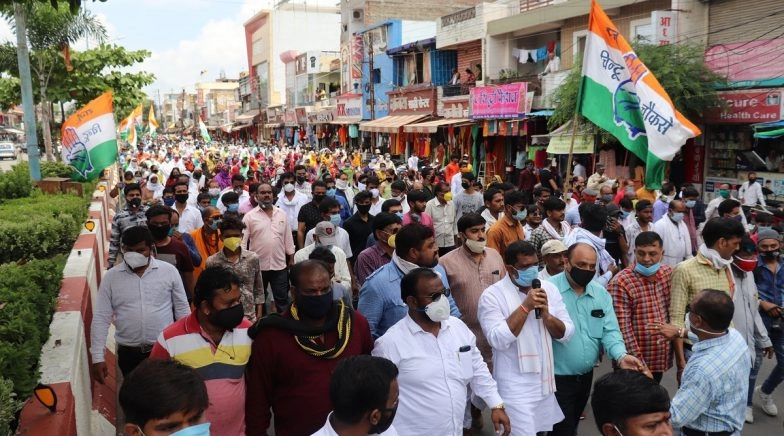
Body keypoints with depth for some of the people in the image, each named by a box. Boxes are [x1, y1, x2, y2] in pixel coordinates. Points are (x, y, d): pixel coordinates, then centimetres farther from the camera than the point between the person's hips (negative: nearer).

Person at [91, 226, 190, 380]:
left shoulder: (169, 271, -5)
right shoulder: (111, 277, -3)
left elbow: (182, 309, 1)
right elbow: (101, 318, -2)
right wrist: (98, 357, -6)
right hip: (128, 353, 1)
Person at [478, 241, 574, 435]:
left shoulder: (549, 289, 3)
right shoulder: (492, 295, -12)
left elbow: (566, 334, 2)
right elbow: (498, 340, -22)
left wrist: (546, 315, -16)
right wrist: (525, 307, -23)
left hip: (546, 383, 6)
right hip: (515, 388, -5)